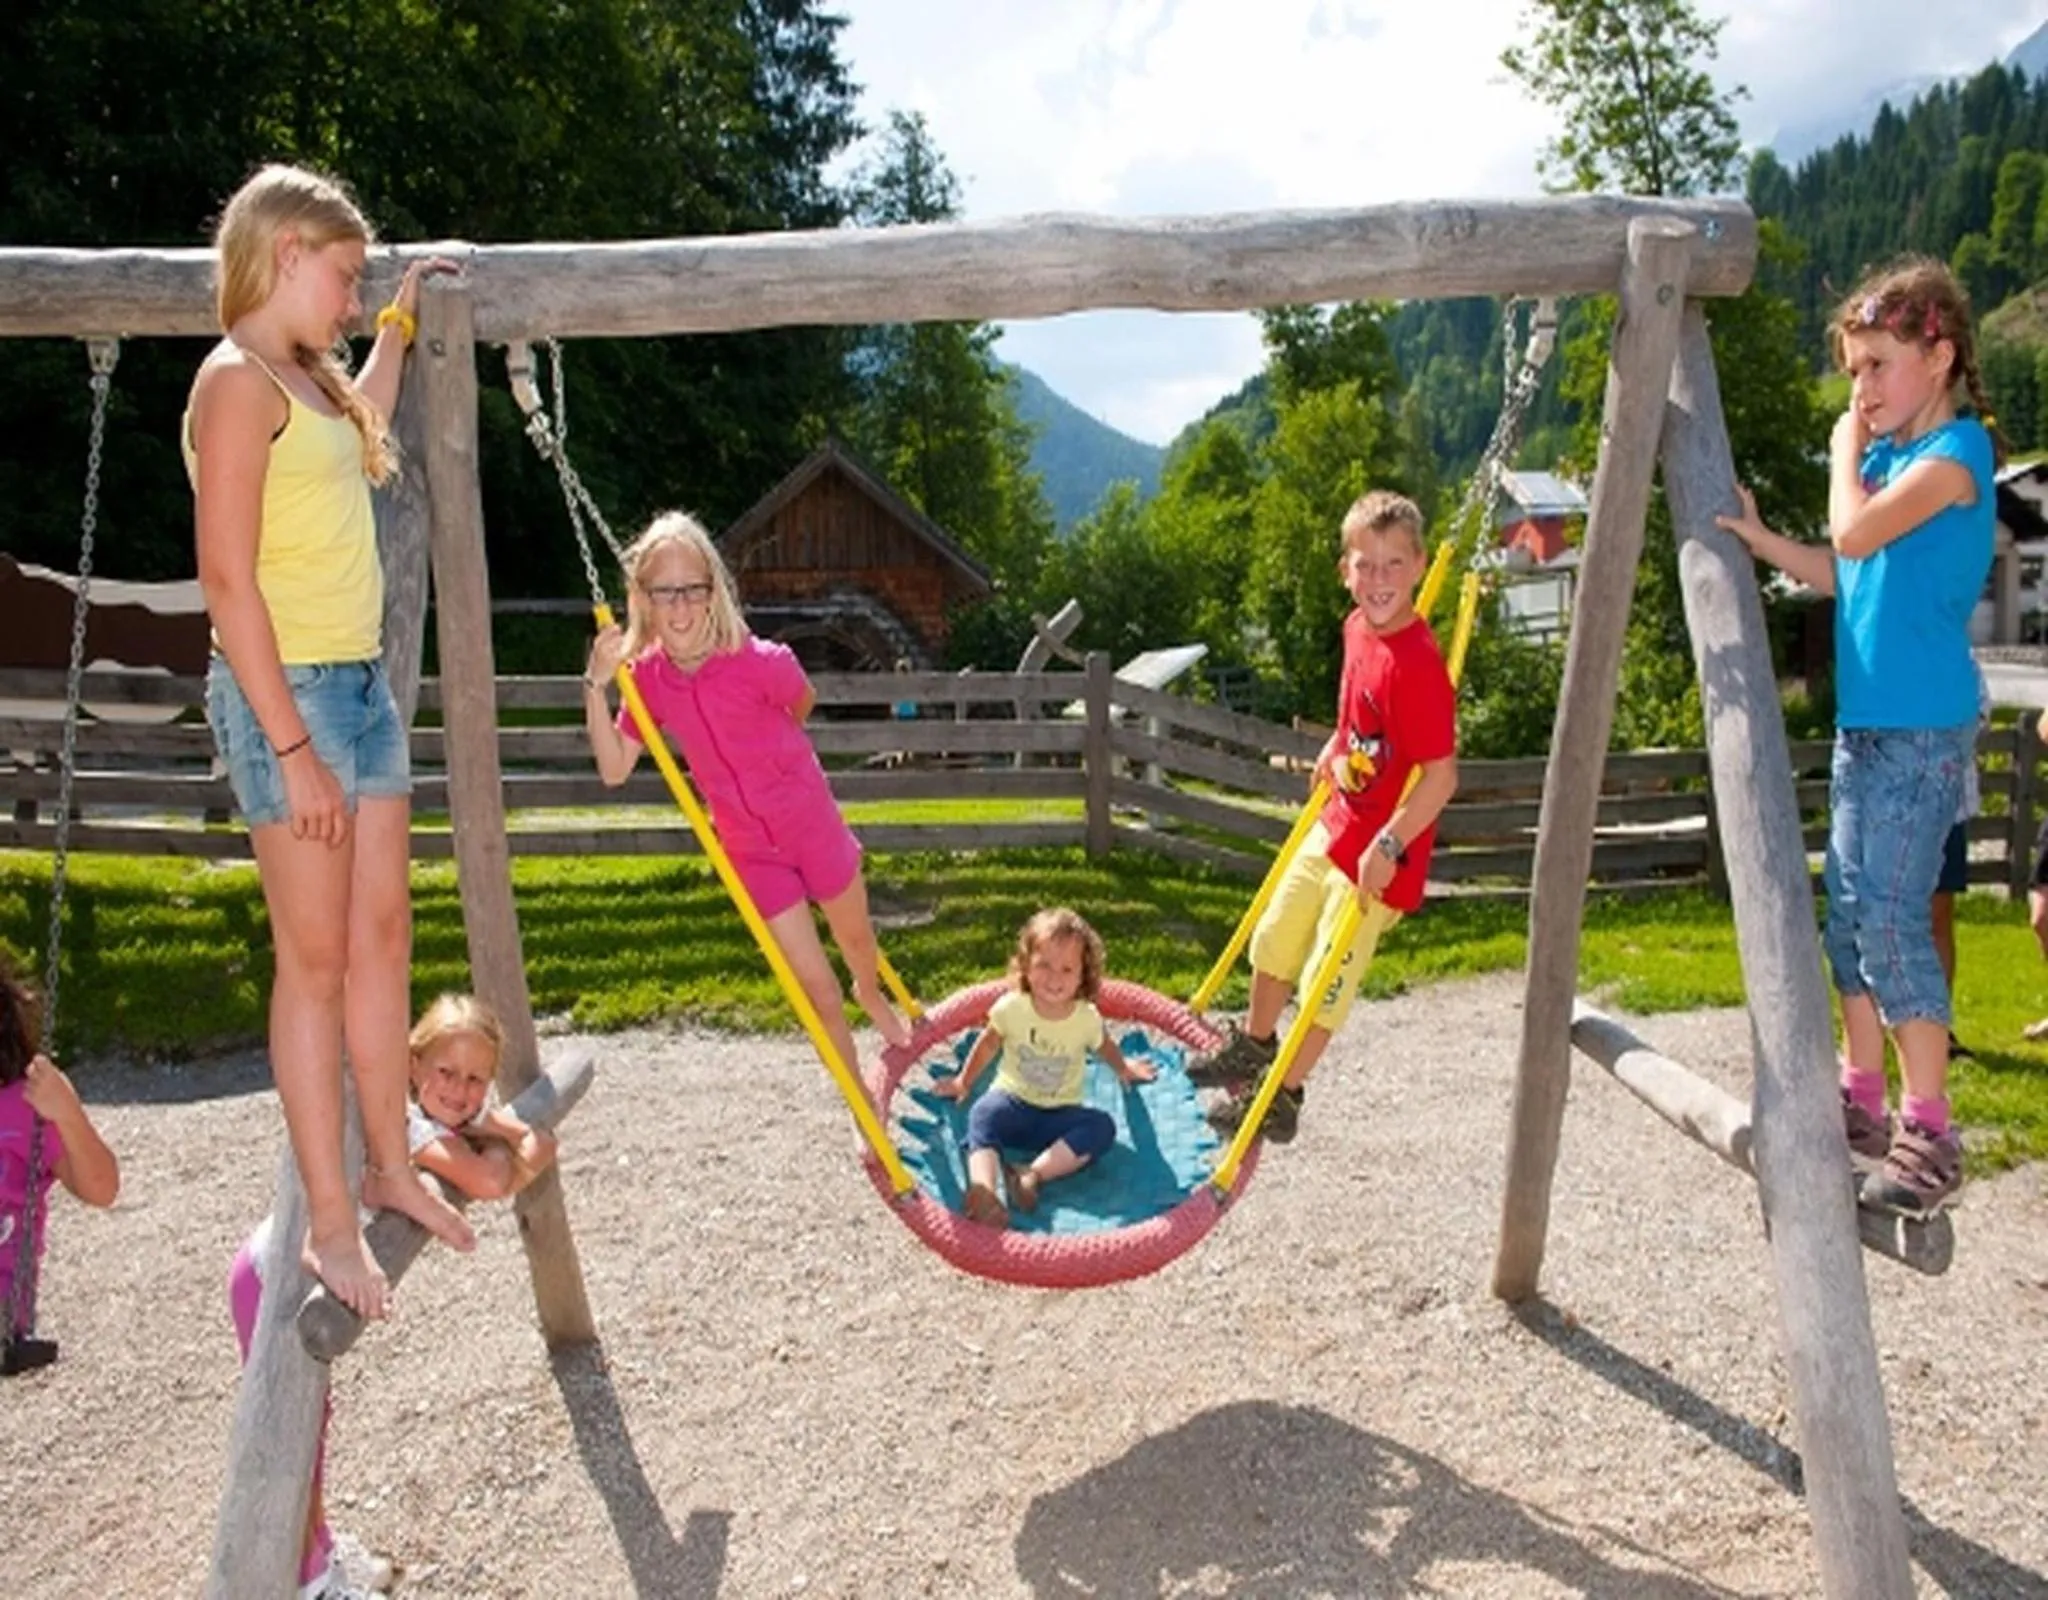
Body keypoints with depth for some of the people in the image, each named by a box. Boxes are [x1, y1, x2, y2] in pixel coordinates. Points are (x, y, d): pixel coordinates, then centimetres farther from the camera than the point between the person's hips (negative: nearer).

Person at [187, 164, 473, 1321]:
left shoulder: (311, 381, 15)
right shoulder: (238, 381, -11)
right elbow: (228, 578, -17)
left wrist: (400, 327, 39)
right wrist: (291, 748, -20)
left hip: (363, 682, 9)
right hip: (286, 692, -9)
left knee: (384, 935, 12)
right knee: (316, 957, -3)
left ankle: (392, 1168, 25)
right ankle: (332, 1220, 8)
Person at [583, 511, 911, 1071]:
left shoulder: (759, 661, -22)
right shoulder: (647, 675, -11)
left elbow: (803, 703, -1)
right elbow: (614, 770, -11)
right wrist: (596, 687, -20)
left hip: (813, 826, -2)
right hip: (750, 850, 2)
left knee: (857, 944, 21)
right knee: (817, 989, 5)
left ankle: (873, 996, 59)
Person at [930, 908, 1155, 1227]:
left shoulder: (1087, 1018, -11)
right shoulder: (1012, 1007, -12)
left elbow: (1104, 1046, 13)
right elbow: (989, 1044, 7)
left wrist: (1123, 1070, 30)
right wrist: (964, 1082, 17)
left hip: (1061, 1114, 1)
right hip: (1013, 1100, -1)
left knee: (1102, 1126, -28)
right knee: (983, 1115, -33)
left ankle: (1034, 1173, -37)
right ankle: (981, 1190, -54)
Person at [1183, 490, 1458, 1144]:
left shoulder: (1416, 662, -28)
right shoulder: (1358, 627, -2)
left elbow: (1441, 776, -27)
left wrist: (1388, 847, -27)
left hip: (1378, 849, -9)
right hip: (1336, 822, 9)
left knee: (1327, 980, 5)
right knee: (1273, 938, 22)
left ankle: (1283, 1098, 23)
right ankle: (1255, 1044, 46)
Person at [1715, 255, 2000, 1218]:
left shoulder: (1958, 448, -10)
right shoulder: (1888, 453, 15)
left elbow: (1855, 533, -22)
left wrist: (1848, 447, -5)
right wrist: (1762, 543, 5)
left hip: (1921, 730, -9)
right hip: (1863, 720, 9)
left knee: (1892, 921, -10)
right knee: (1850, 913, 12)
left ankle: (1929, 1135, -2)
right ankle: (1863, 1099, 23)